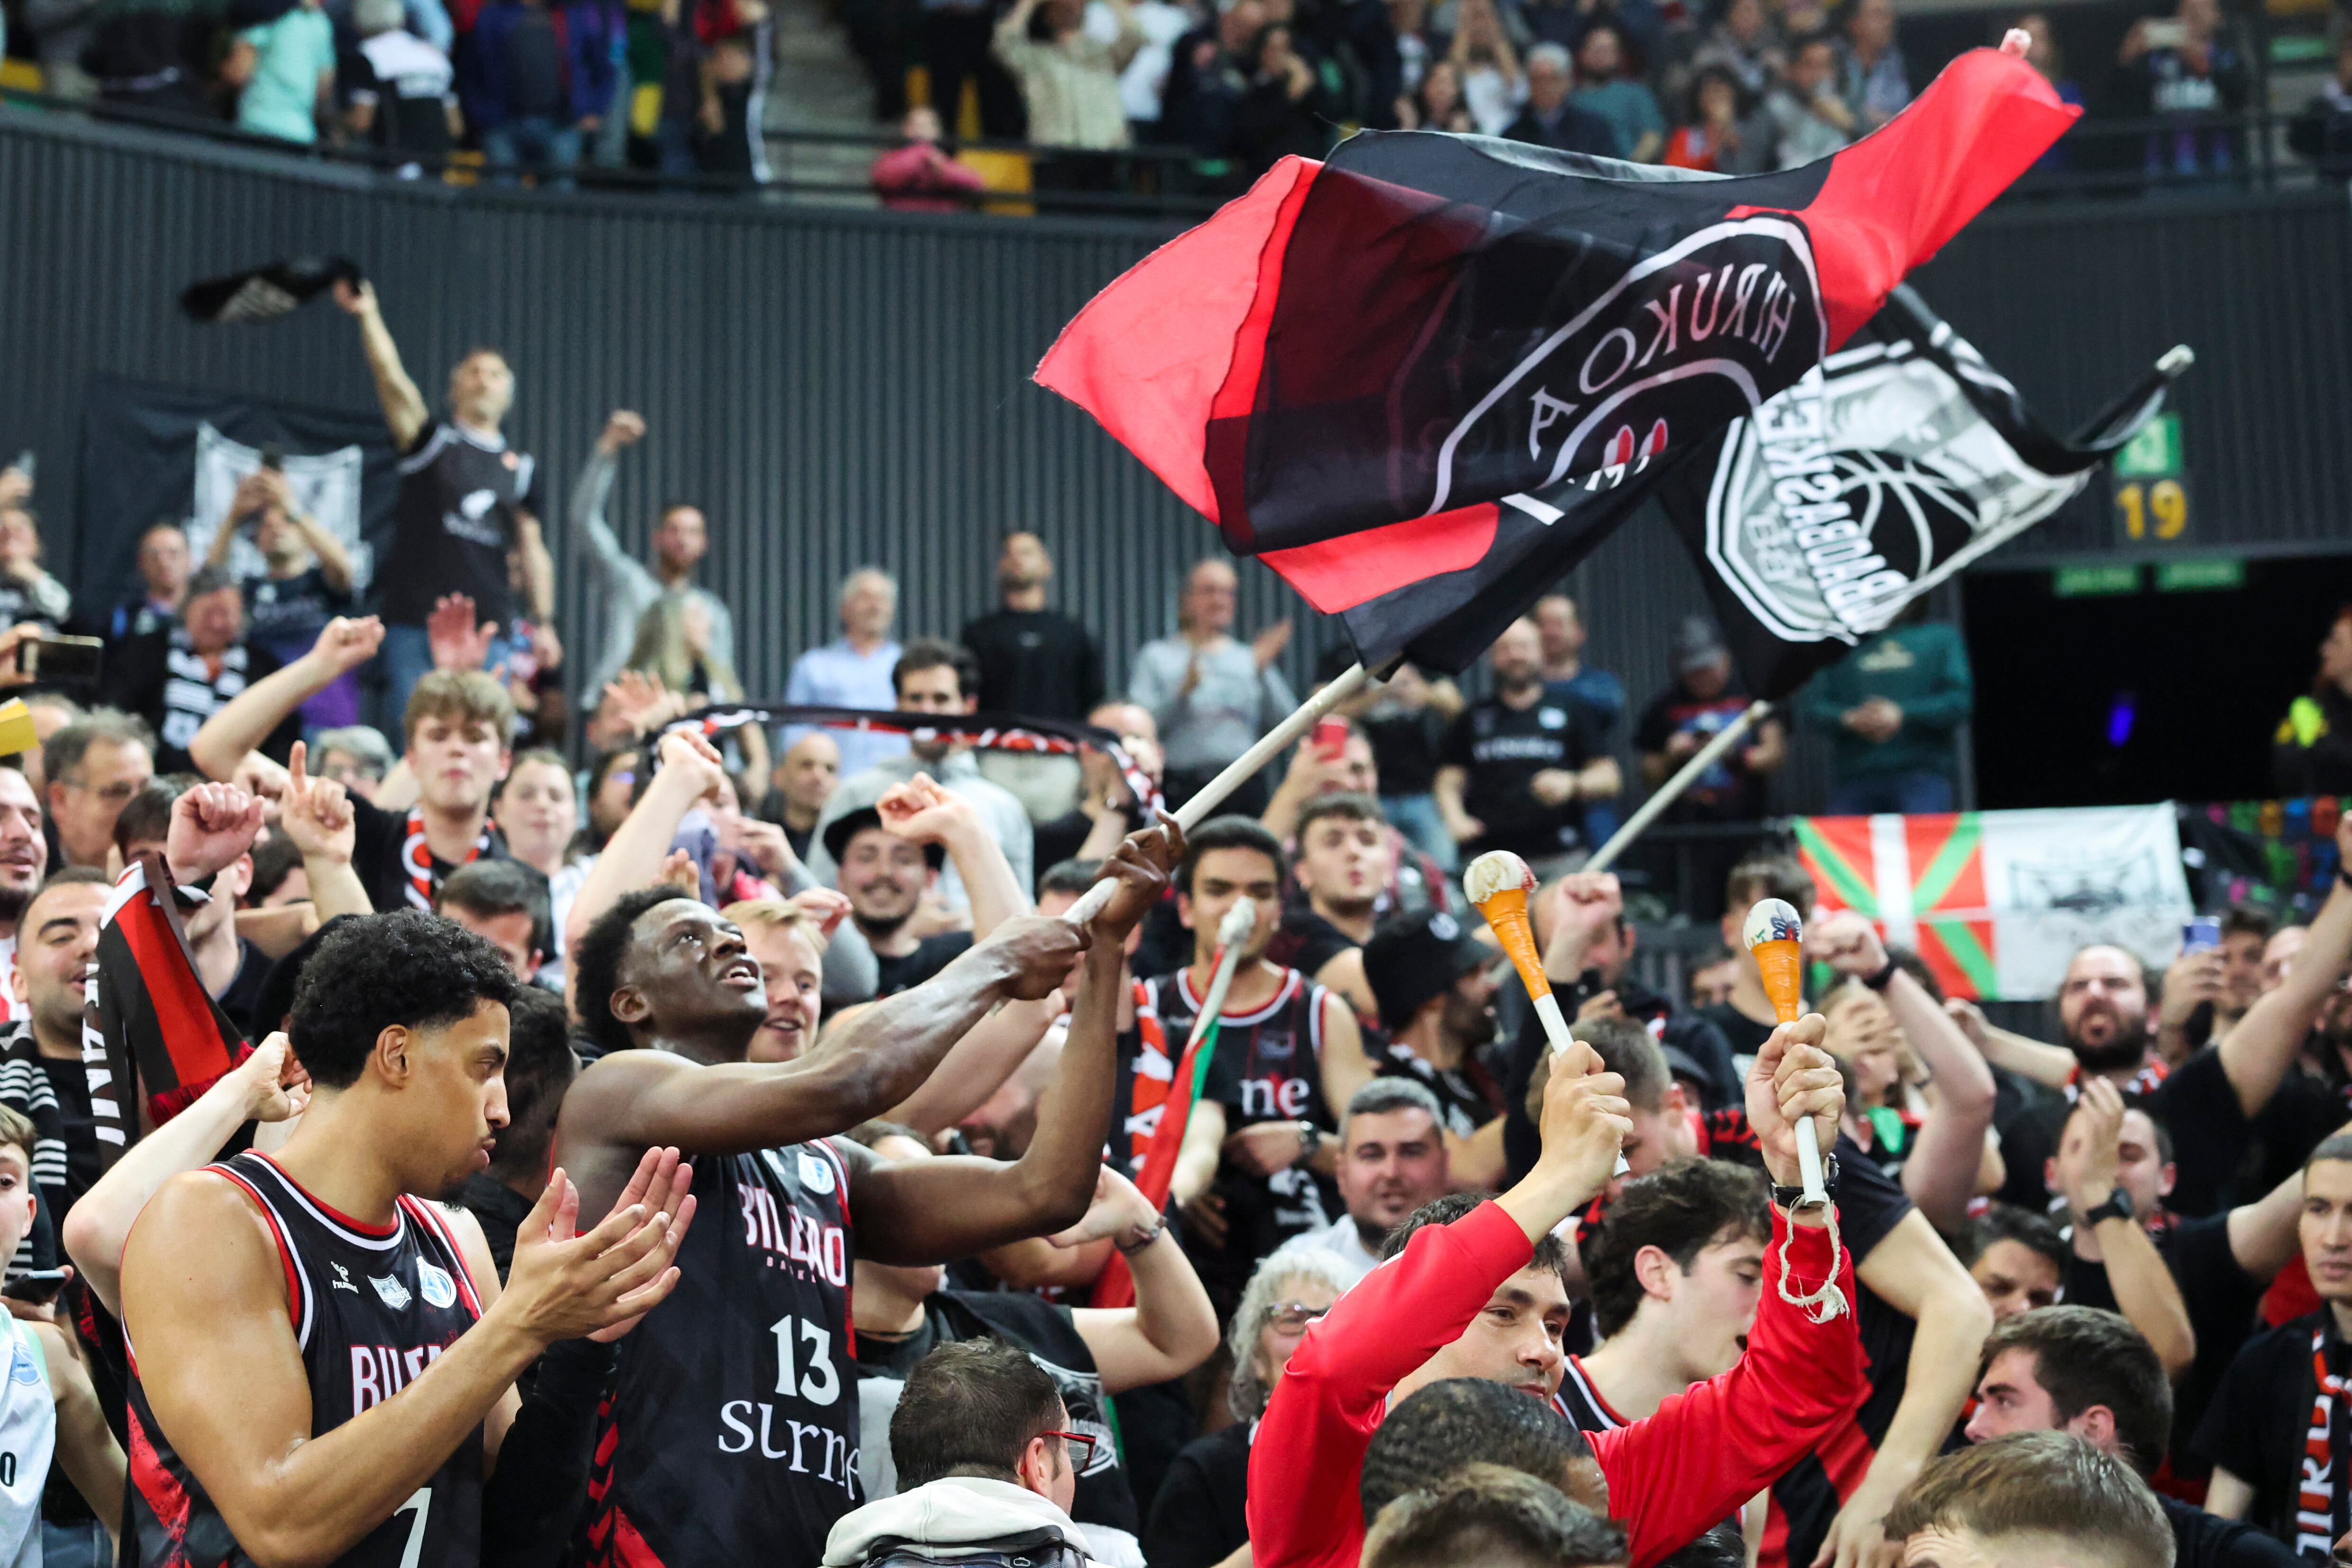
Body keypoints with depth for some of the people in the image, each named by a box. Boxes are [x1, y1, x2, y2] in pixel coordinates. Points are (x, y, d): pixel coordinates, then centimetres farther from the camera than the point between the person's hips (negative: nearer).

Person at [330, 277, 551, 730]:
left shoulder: (521, 468, 15)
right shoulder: (432, 440, 7)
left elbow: (531, 550, 15)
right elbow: (393, 379, -8)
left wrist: (543, 621, 7)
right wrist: (369, 316, -21)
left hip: (490, 629, 2)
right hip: (415, 624, -2)